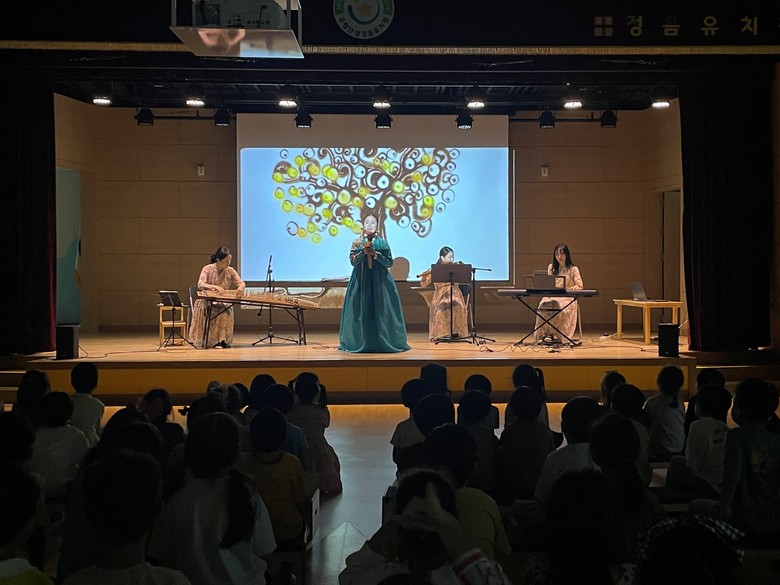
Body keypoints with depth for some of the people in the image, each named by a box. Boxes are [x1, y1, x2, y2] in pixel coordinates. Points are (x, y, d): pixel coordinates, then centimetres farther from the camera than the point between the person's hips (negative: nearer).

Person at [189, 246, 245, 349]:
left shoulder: (230, 271, 0)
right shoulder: (208, 269, -10)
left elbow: (241, 283, -4)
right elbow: (200, 285, -23)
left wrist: (241, 287, -31)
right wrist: (214, 287, -42)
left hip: (222, 302, 2)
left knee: (227, 310, -29)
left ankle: (223, 340, -19)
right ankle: (207, 341, -19)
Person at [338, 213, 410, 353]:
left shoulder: (383, 243, 5)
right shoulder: (357, 243, 6)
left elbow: (390, 262, 1)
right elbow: (353, 261, -4)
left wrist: (376, 255, -13)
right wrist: (363, 251, -18)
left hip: (380, 281, 0)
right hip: (361, 280, 0)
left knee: (381, 310, -4)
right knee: (362, 310, -3)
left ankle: (383, 342, 1)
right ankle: (360, 342, 2)